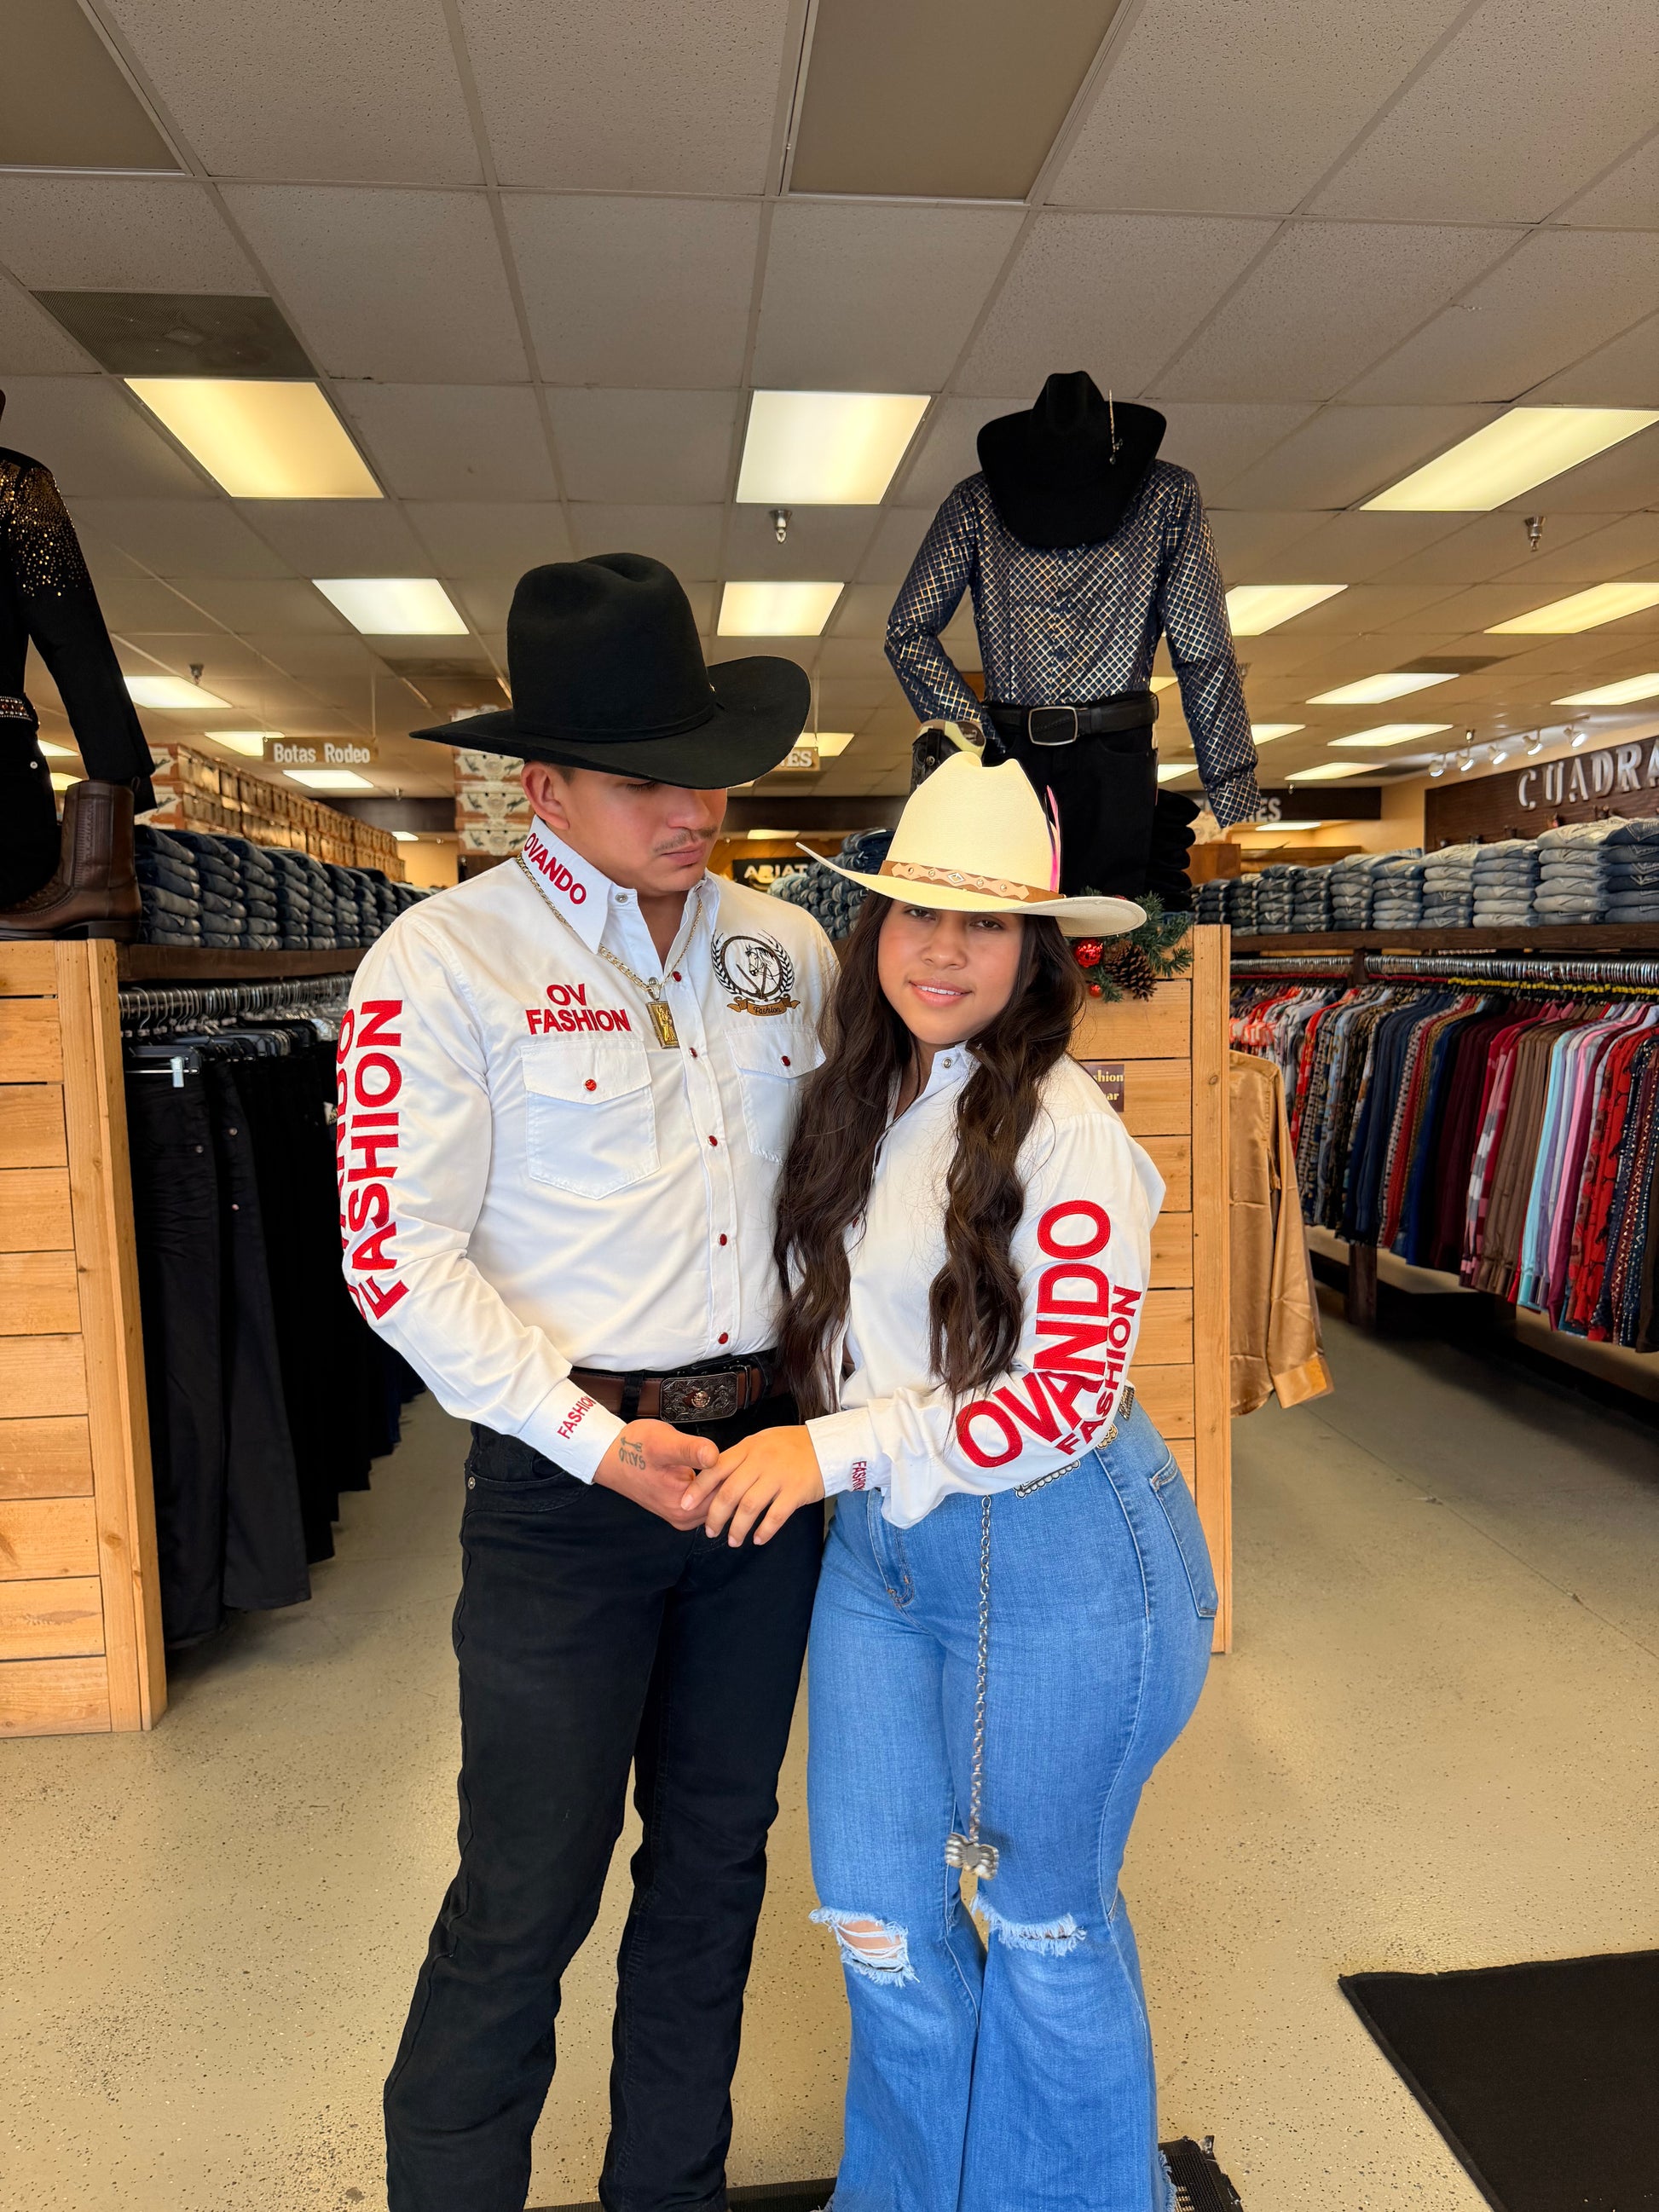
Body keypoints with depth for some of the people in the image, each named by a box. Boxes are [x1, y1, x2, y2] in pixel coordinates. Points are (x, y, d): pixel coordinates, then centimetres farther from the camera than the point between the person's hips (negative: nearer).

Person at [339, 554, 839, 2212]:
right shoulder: (442, 961, -9)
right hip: (567, 1479, -5)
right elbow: (400, 1255, -12)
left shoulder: (787, 947, 5)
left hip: (771, 1448, 5)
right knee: (529, 1889, 6)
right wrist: (595, 1441, -17)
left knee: (717, 1854, 19)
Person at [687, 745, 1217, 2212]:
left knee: (1043, 1920, 16)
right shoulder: (856, 1102, 3)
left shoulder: (1063, 1131, -18)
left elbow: (1071, 1393, -20)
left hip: (1057, 1554, -6)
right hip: (878, 1549, 6)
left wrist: (837, 1447, -24)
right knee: (877, 1912, 16)